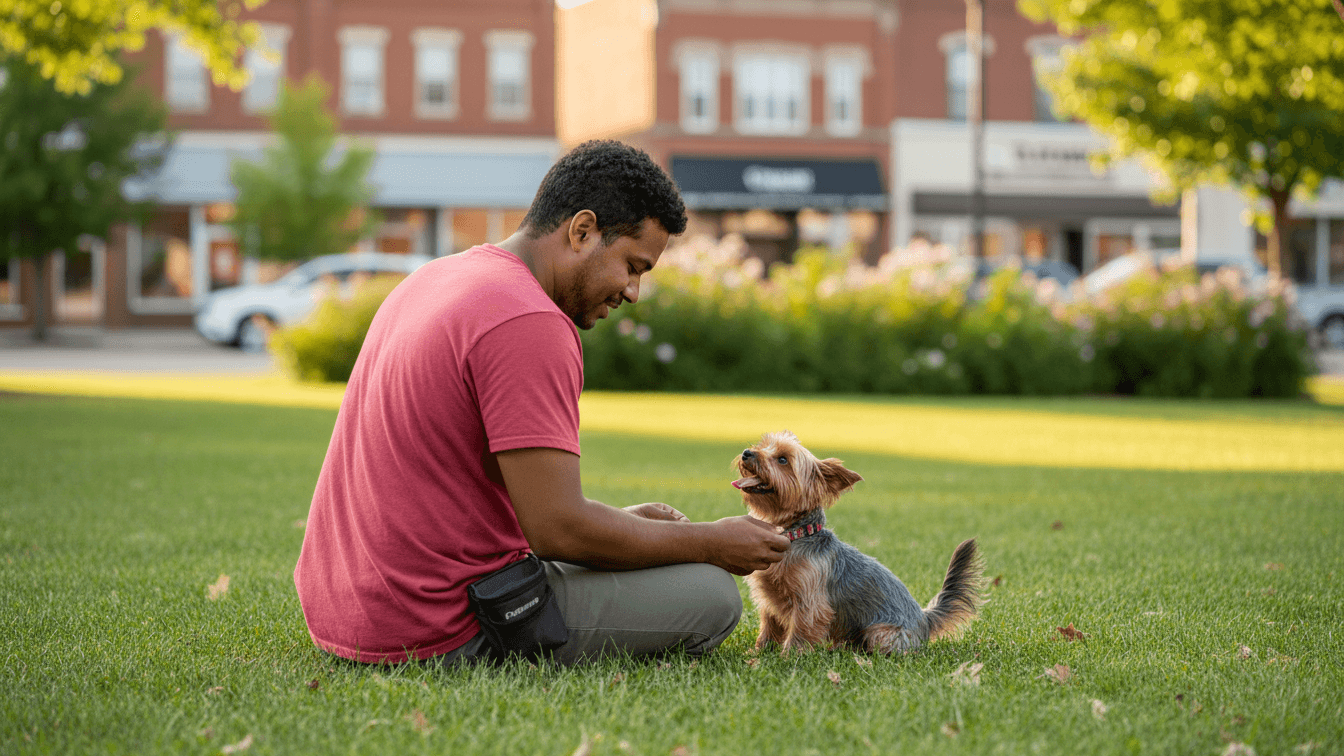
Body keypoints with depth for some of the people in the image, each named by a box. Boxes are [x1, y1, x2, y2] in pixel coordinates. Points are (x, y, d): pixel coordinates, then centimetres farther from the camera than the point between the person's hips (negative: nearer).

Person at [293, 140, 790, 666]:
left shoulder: (436, 278, 12)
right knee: (711, 593, -9)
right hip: (437, 634, -10)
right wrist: (711, 543, -10)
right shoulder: (529, 325, -20)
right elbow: (558, 530, -23)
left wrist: (622, 521, 14)